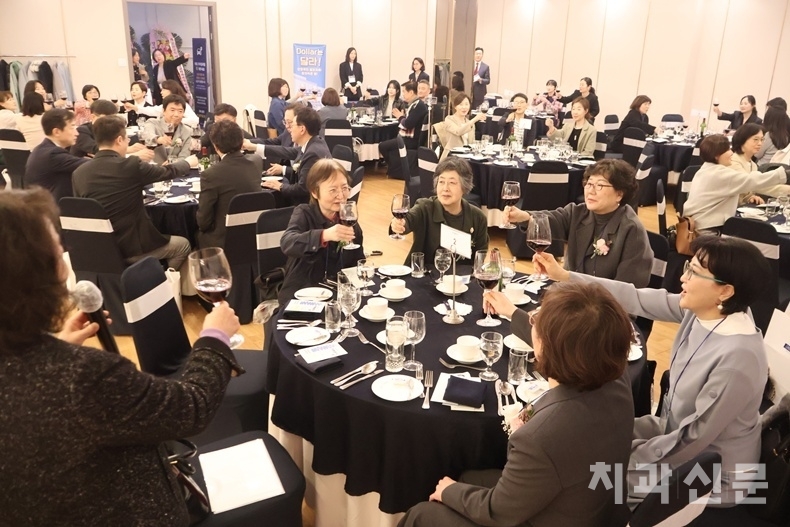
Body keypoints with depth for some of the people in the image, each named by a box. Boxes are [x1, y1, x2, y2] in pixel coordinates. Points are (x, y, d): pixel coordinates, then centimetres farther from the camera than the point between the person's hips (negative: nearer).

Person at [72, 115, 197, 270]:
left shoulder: (78, 173, -3)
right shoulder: (132, 166, -16)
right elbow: (168, 172, 1)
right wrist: (188, 162, 22)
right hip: (133, 248, -6)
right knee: (182, 245, 21)